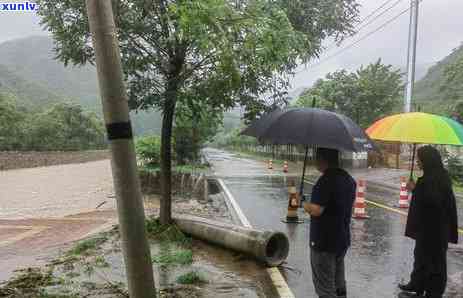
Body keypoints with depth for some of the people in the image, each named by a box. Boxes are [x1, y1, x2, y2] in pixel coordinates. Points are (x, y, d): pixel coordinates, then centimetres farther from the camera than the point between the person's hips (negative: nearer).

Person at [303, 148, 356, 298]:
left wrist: (304, 204, -9)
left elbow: (316, 210, -28)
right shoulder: (349, 179, 6)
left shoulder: (325, 181, -22)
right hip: (343, 240, 9)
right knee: (339, 284, 22)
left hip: (324, 242, -8)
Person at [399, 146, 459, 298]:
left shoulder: (438, 177, -21)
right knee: (421, 255, 19)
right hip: (426, 225, 10)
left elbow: (433, 200, -29)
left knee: (434, 258, 4)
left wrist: (415, 189, -22)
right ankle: (417, 284, 33)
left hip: (435, 227, -10)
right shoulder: (431, 175, 8)